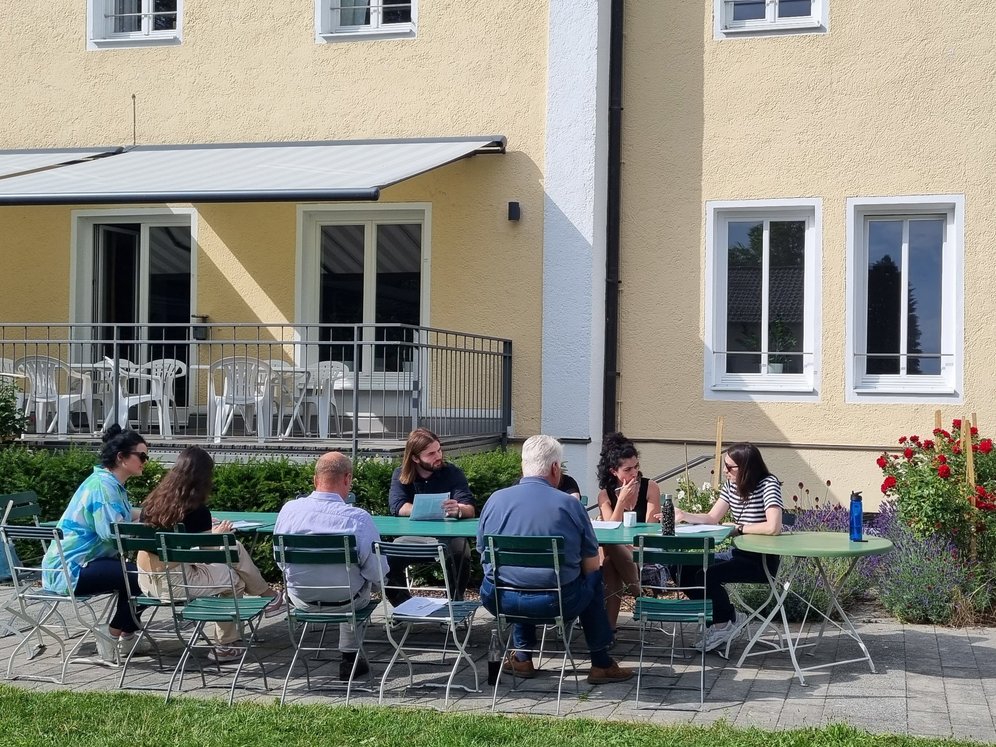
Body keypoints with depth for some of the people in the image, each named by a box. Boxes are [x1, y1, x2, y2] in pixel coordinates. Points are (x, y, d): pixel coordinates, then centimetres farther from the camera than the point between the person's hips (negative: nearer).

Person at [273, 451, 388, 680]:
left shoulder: (289, 509, -14)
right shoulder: (358, 518, -25)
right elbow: (377, 573, -18)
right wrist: (374, 580, 7)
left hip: (300, 598, 3)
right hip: (344, 601, -3)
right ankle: (349, 658, 37)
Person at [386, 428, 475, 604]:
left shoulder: (453, 473, -3)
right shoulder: (400, 476, 2)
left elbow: (470, 510, -15)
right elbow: (398, 507, -15)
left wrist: (458, 509, -40)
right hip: (413, 536, 1)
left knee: (460, 553, -33)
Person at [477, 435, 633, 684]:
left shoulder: (496, 500, 1)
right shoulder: (570, 504, -6)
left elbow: (482, 551, 13)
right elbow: (591, 566, -1)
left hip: (499, 601, 3)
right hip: (556, 603, -3)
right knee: (594, 580, 27)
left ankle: (523, 658, 38)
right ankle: (601, 664, 29)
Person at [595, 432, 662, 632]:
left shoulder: (650, 488, -3)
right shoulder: (605, 495, 3)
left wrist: (629, 546, -20)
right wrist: (622, 501, -17)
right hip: (616, 553, 3)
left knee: (610, 550, -31)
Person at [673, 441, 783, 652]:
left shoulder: (768, 485, -17)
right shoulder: (731, 485, 7)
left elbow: (773, 527, -29)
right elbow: (712, 518, 10)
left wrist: (738, 528, -17)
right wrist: (683, 515, -6)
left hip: (762, 561, -8)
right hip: (740, 555, 8)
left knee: (706, 575, -25)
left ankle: (728, 620, 2)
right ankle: (719, 621, 7)